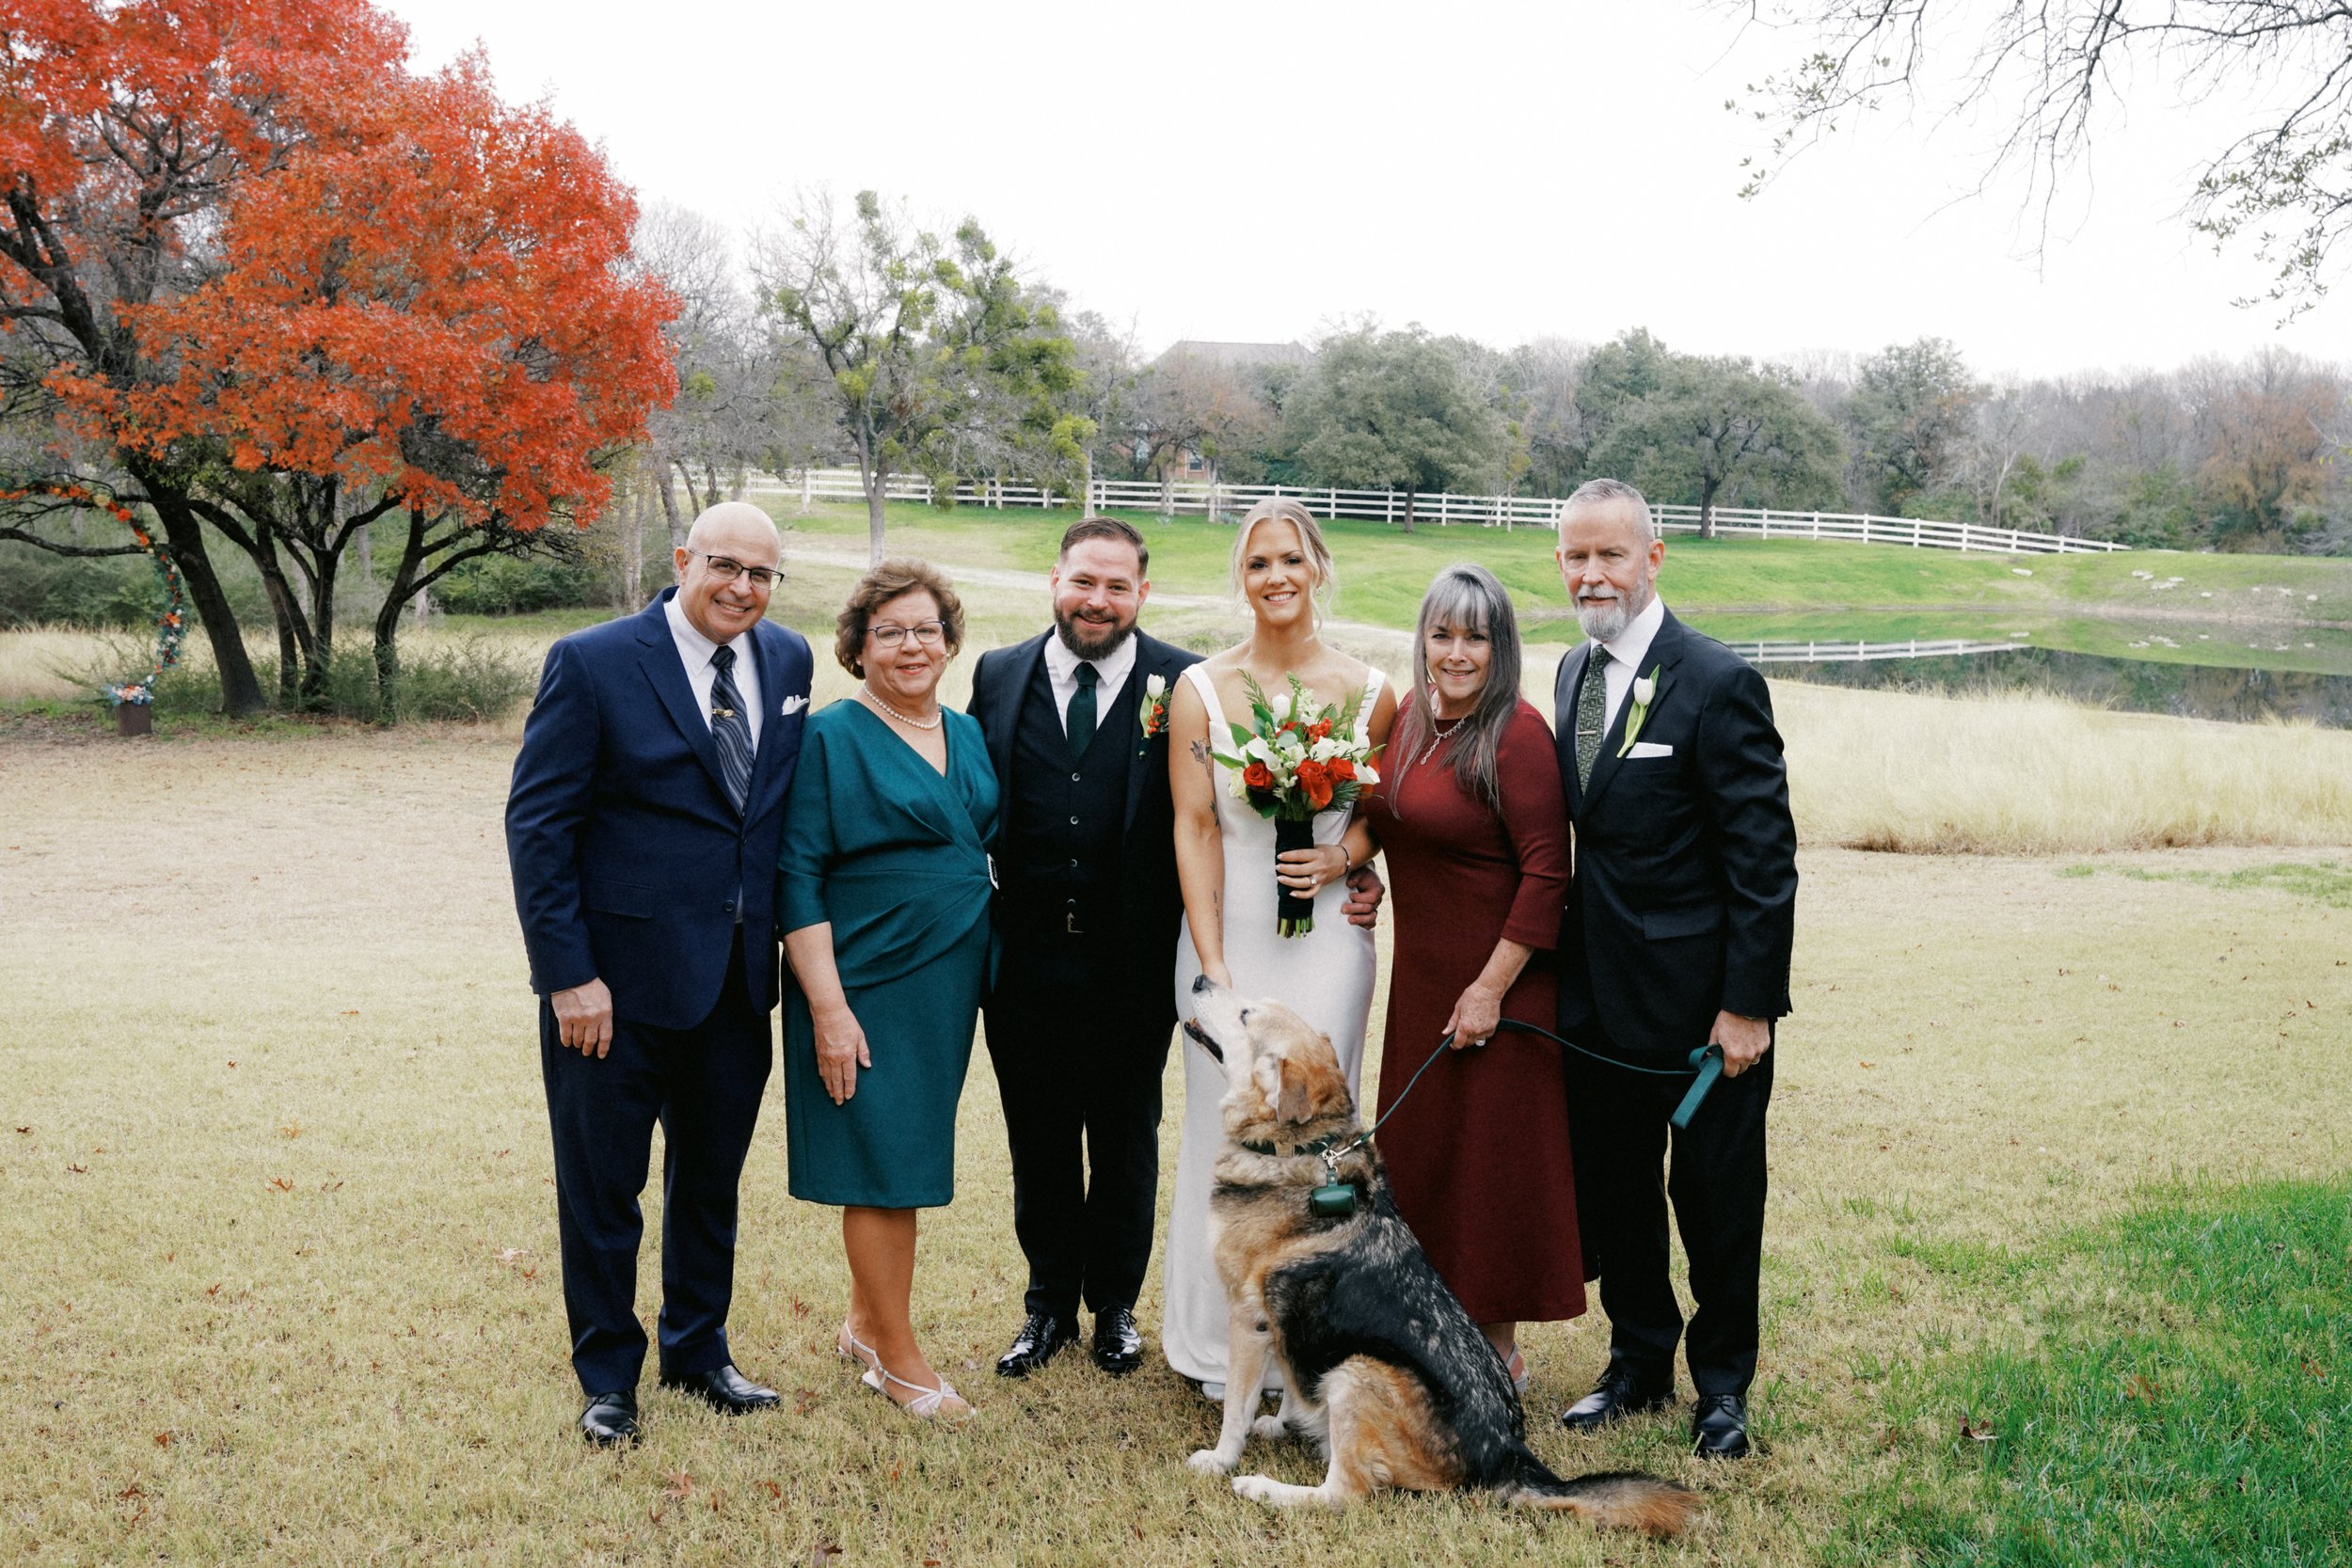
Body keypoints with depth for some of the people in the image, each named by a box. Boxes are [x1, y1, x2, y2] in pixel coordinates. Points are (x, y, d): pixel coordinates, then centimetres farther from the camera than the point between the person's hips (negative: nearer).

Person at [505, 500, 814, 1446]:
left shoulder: (787, 662, 5)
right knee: (602, 1189, 9)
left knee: (712, 1182, 19)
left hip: (738, 978, 5)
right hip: (618, 978, -5)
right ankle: (608, 1377, 28)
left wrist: (789, 937, 6)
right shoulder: (592, 663, -11)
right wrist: (568, 974, -16)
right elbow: (537, 825, -12)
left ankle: (698, 1351, 38)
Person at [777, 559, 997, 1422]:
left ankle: (866, 1322, 31)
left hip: (949, 985, 6)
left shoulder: (968, 736, 10)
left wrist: (981, 971, 10)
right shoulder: (831, 737, -9)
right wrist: (827, 1006, -18)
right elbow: (797, 878, -13)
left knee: (909, 1160, 15)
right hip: (866, 988, -6)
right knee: (884, 1164, 0)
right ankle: (899, 1357, 14)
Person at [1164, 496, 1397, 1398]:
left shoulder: (1368, 692, 2)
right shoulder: (1199, 690, -1)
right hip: (1227, 928, 0)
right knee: (1226, 1124, 3)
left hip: (1327, 934, 1)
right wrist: (1212, 966, -10)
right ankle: (1222, 1340, 17)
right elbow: (1194, 829, -4)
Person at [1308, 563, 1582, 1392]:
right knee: (1420, 1151, 15)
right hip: (1421, 974, 8)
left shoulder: (1516, 732, -17)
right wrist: (1347, 850, -2)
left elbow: (1546, 873, -19)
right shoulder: (1410, 715, 4)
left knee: (1494, 1157, 4)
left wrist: (1492, 989, -19)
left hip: (1497, 981, -7)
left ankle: (1500, 1348, 20)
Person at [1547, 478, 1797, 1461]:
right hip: (1598, 993, 6)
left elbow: (1763, 858, -15)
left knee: (1716, 1199, 9)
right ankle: (1639, 1361, 34)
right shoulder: (1573, 673, 8)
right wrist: (1560, 962, 7)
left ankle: (1722, 1383, 28)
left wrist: (1750, 1003, -18)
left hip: (1700, 998, -6)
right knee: (1611, 1191, 16)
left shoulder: (1719, 684, -14)